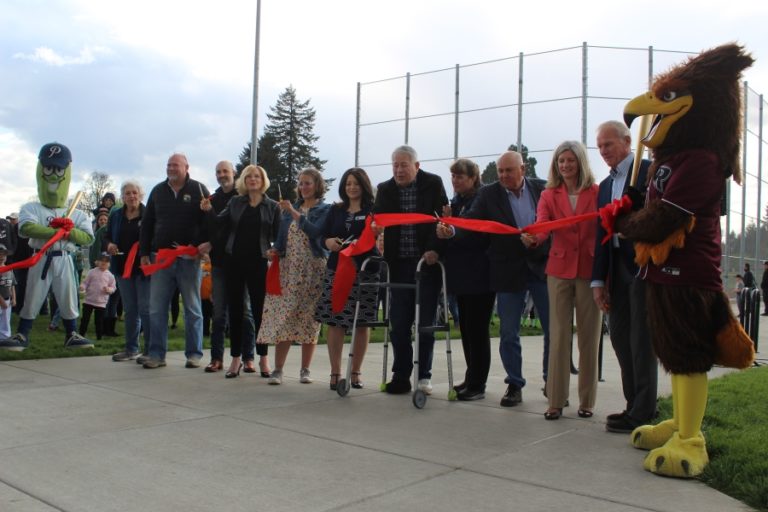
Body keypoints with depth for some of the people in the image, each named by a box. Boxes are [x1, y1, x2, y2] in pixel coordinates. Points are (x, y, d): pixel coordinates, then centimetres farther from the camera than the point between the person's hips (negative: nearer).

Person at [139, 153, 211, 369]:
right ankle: (157, 354, 9)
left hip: (189, 258, -3)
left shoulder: (198, 190, 1)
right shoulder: (158, 191, 13)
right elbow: (147, 224, 15)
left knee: (192, 308, 5)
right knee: (156, 308, 2)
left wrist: (207, 243, -17)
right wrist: (144, 253, 9)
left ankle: (194, 353, 13)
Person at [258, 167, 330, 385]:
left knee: (309, 319, 1)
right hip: (288, 269, 3)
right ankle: (278, 370, -1)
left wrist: (294, 212, -18)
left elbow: (314, 231, -15)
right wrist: (275, 251, -3)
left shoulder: (325, 209, 2)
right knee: (282, 317, -4)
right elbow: (282, 237, 16)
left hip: (313, 271, -3)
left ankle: (305, 370, 11)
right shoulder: (290, 207, 15)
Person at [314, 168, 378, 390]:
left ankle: (356, 372, 14)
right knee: (334, 321, -2)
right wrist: (329, 242, -6)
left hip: (365, 271, -2)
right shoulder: (335, 210, 16)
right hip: (337, 269, 2)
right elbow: (324, 236, 16)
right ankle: (335, 372, 7)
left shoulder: (373, 210, 5)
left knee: (362, 322, 2)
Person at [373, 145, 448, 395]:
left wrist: (434, 249, -15)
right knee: (398, 323, 4)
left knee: (425, 322, 3)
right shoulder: (385, 189, 7)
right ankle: (400, 376, 13)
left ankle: (423, 374, 15)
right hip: (399, 264, 3)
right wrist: (374, 226, -17)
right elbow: (377, 218, 5)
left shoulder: (433, 184, -1)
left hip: (427, 262, -2)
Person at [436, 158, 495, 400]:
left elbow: (480, 236, -17)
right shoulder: (456, 202, 13)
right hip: (461, 274, 8)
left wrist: (452, 233, -26)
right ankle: (471, 378, 23)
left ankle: (477, 385, 4)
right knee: (466, 328, 12)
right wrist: (447, 222, -1)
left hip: (480, 275, -7)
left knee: (477, 329, -3)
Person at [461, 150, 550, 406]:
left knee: (554, 330, 7)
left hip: (542, 266, 1)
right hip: (509, 270, 0)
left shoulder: (542, 189, 1)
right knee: (508, 333, 5)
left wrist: (540, 239, -16)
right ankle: (514, 384, 20)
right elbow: (471, 222, -9)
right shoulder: (488, 194, -1)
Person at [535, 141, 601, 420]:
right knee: (558, 335, 0)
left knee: (589, 336, 5)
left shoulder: (597, 193, 5)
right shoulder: (549, 195, 7)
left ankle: (587, 401, 14)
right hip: (560, 269, 1)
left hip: (590, 269, -1)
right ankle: (555, 401, 5)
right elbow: (541, 226, -8)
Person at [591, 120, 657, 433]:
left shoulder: (649, 171, -3)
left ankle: (642, 414, 5)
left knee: (641, 340, -3)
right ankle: (634, 406, 21)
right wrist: (598, 280, 10)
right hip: (616, 269, 8)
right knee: (620, 337, 10)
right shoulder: (605, 185, 18)